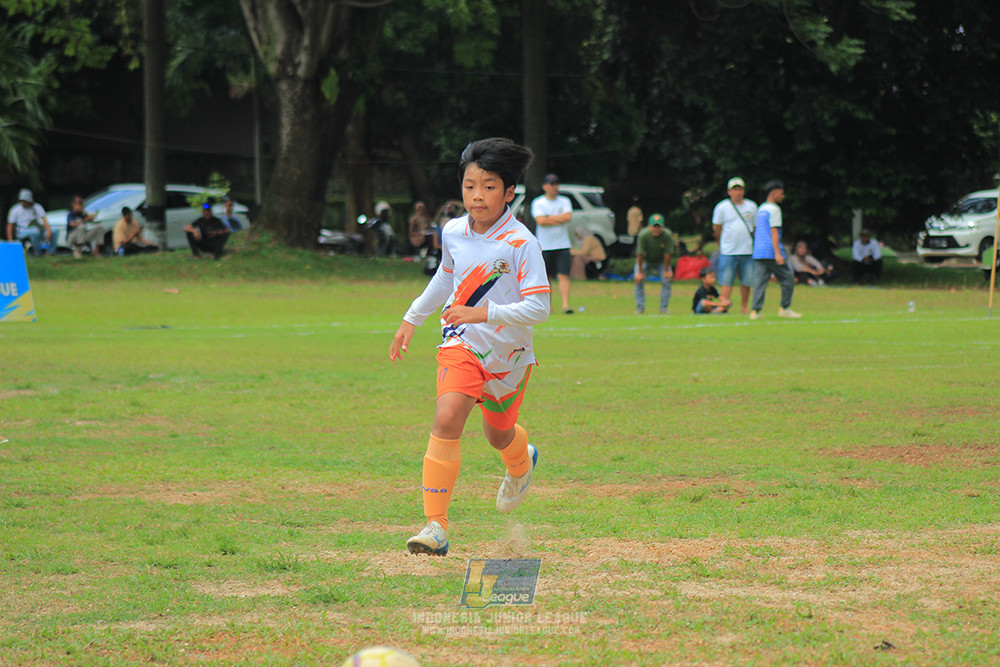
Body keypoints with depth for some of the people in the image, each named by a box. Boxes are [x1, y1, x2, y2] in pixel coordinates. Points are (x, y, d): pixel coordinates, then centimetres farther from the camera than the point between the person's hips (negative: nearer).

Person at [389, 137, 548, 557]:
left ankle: (521, 463, 58)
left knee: (499, 434, 18)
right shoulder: (453, 233, -3)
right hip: (461, 344, 2)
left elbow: (538, 307, -24)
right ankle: (436, 525, -23)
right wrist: (412, 319, 23)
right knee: (447, 418, -21)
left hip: (507, 352, -2)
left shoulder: (521, 243, -19)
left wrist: (485, 313, -35)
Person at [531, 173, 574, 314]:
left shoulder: (565, 201, 9)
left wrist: (549, 217, -8)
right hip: (545, 246, -1)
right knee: (546, 277, 5)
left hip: (562, 246, 1)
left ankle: (565, 305, -16)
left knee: (563, 276, -9)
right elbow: (540, 221, -14)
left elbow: (568, 217, -9)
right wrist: (560, 220, -10)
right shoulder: (538, 203, 1)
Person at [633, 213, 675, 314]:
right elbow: (640, 254, -22)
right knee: (639, 279, -16)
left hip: (661, 260, 1)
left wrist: (667, 271, -13)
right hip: (645, 260, -1)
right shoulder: (643, 235, -31)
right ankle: (640, 307, -5)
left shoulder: (668, 235, -28)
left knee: (666, 280, -14)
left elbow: (667, 254, -19)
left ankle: (663, 308, -5)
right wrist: (640, 272, -17)